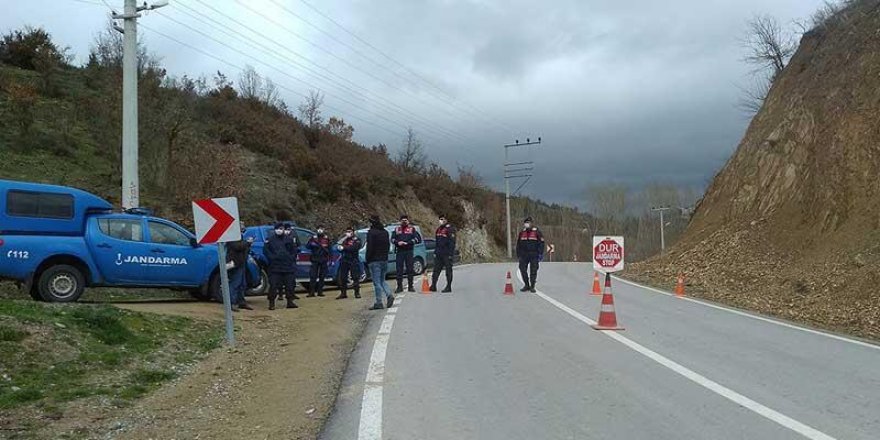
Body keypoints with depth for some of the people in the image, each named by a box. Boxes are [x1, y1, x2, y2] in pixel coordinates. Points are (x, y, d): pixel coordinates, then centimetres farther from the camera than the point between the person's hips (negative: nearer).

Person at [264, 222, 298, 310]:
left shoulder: (288, 240, 11)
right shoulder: (270, 240, 3)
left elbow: (294, 251, 15)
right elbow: (265, 250, 0)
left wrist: (291, 258, 2)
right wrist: (272, 257, -10)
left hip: (288, 266, 3)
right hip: (275, 267, -3)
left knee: (290, 284, 4)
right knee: (273, 285, -6)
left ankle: (290, 301, 13)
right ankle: (271, 303, -1)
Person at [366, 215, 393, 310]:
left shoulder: (371, 233, -11)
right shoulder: (385, 232, 12)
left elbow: (370, 248, -15)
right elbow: (388, 246, 15)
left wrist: (368, 260, -7)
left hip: (374, 260, -7)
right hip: (384, 259, 7)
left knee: (377, 282, -4)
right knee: (382, 280, 17)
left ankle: (378, 303, -3)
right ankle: (389, 295, -4)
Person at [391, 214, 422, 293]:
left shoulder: (412, 229, 4)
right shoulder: (397, 229, 12)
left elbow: (418, 238, -6)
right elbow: (392, 238, 11)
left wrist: (407, 243, -15)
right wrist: (397, 242, -11)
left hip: (409, 251, -2)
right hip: (399, 251, 2)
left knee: (410, 269, 2)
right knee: (399, 269, 1)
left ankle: (410, 286, 10)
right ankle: (399, 286, 7)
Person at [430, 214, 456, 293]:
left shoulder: (450, 229, -9)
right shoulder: (438, 229, 16)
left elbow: (452, 242, -14)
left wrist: (450, 254, -20)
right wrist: (435, 252, 15)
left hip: (446, 254, -8)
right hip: (438, 254, 8)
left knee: (448, 270, -1)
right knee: (436, 270, 7)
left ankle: (448, 287, 3)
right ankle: (433, 286, 11)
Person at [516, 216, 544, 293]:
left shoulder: (536, 232, -3)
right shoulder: (522, 232, 9)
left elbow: (541, 243, -4)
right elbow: (518, 244, 15)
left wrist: (541, 254, -10)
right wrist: (518, 254, 11)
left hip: (534, 254, -3)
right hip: (524, 254, 3)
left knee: (533, 271, 0)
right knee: (522, 269, -2)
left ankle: (532, 287, 10)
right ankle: (526, 285, 12)